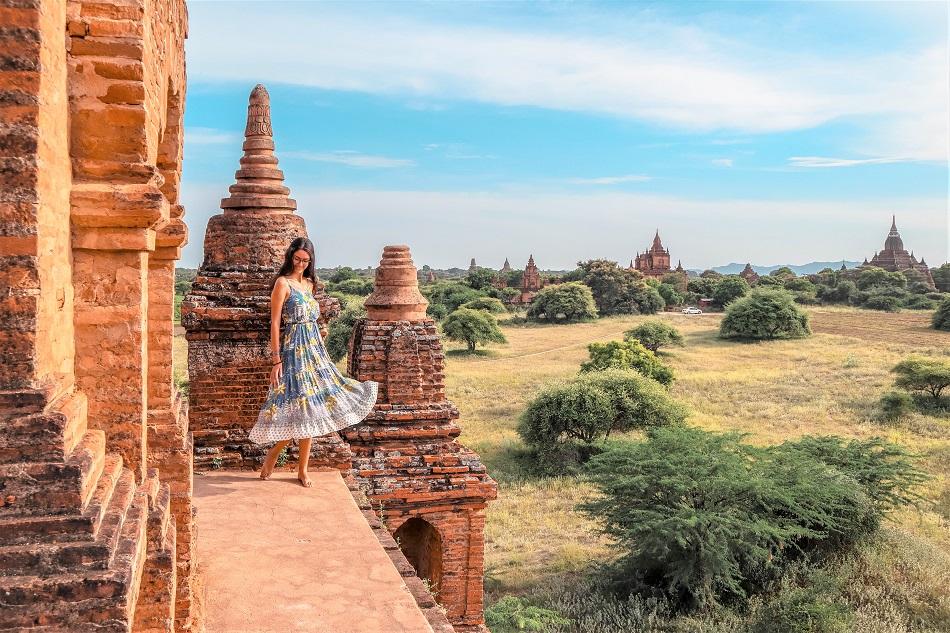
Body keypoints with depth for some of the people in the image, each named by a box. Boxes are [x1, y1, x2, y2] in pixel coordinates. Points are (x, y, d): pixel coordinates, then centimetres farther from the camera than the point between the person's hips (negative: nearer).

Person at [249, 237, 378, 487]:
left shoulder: (309, 283, 14)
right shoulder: (282, 283, -7)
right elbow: (275, 323, -11)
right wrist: (276, 360, -15)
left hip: (314, 351, 7)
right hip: (294, 351, -7)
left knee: (309, 411, 7)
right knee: (299, 410, -10)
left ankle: (303, 469, 14)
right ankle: (272, 454, 11)